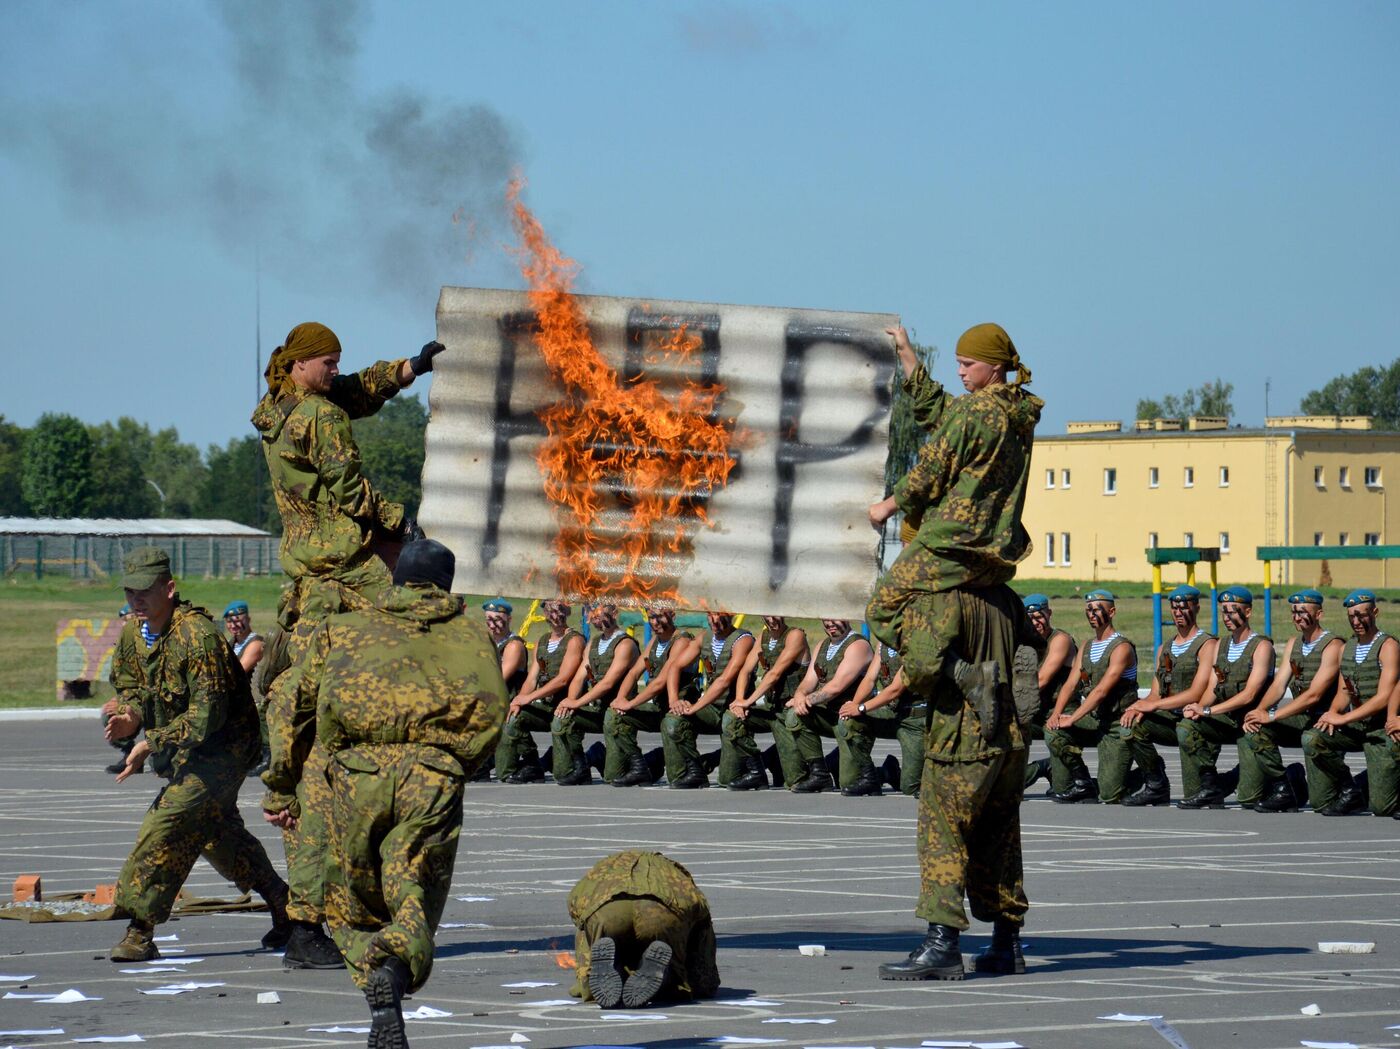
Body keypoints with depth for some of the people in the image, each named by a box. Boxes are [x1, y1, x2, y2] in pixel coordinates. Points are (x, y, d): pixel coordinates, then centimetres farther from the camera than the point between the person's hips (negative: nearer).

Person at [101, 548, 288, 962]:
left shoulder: (198, 636, -26)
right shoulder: (133, 634, 0)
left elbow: (208, 713, -28)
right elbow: (131, 689, 11)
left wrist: (151, 744, -29)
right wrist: (130, 716, -13)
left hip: (223, 746, -10)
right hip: (185, 750, 10)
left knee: (166, 823, -20)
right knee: (216, 832, 20)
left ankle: (140, 933, -20)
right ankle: (283, 904, 37)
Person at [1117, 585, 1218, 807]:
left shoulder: (1207, 645, -4)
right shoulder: (1165, 648, 20)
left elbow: (1196, 694, -14)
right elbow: (1156, 694, 16)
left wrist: (1153, 705, -16)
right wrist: (1140, 708, -8)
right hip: (1169, 718, 7)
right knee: (1131, 726, -21)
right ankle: (1156, 785, -8)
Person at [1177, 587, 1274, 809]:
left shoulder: (1261, 646, -10)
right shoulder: (1221, 646, 13)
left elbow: (1249, 695, -18)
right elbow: (1213, 690, 9)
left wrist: (1207, 711, -22)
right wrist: (1199, 708, -15)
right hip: (1226, 719, 7)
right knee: (1186, 728, -22)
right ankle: (1209, 785, -16)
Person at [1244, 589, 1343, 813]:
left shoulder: (1333, 647, -11)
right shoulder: (1293, 644, 14)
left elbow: (1314, 695, -20)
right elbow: (1279, 685, 7)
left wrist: (1271, 716, -23)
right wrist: (1259, 711, -14)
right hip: (1300, 717, 7)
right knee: (1254, 731, -16)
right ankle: (1280, 789, -16)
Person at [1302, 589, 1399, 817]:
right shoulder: (1347, 648, 11)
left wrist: (1343, 718, -19)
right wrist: (1333, 712, -9)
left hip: (1380, 729, -6)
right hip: (1355, 726, 6)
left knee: (1382, 807, -13)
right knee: (1311, 739, -23)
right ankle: (1348, 792, -6)